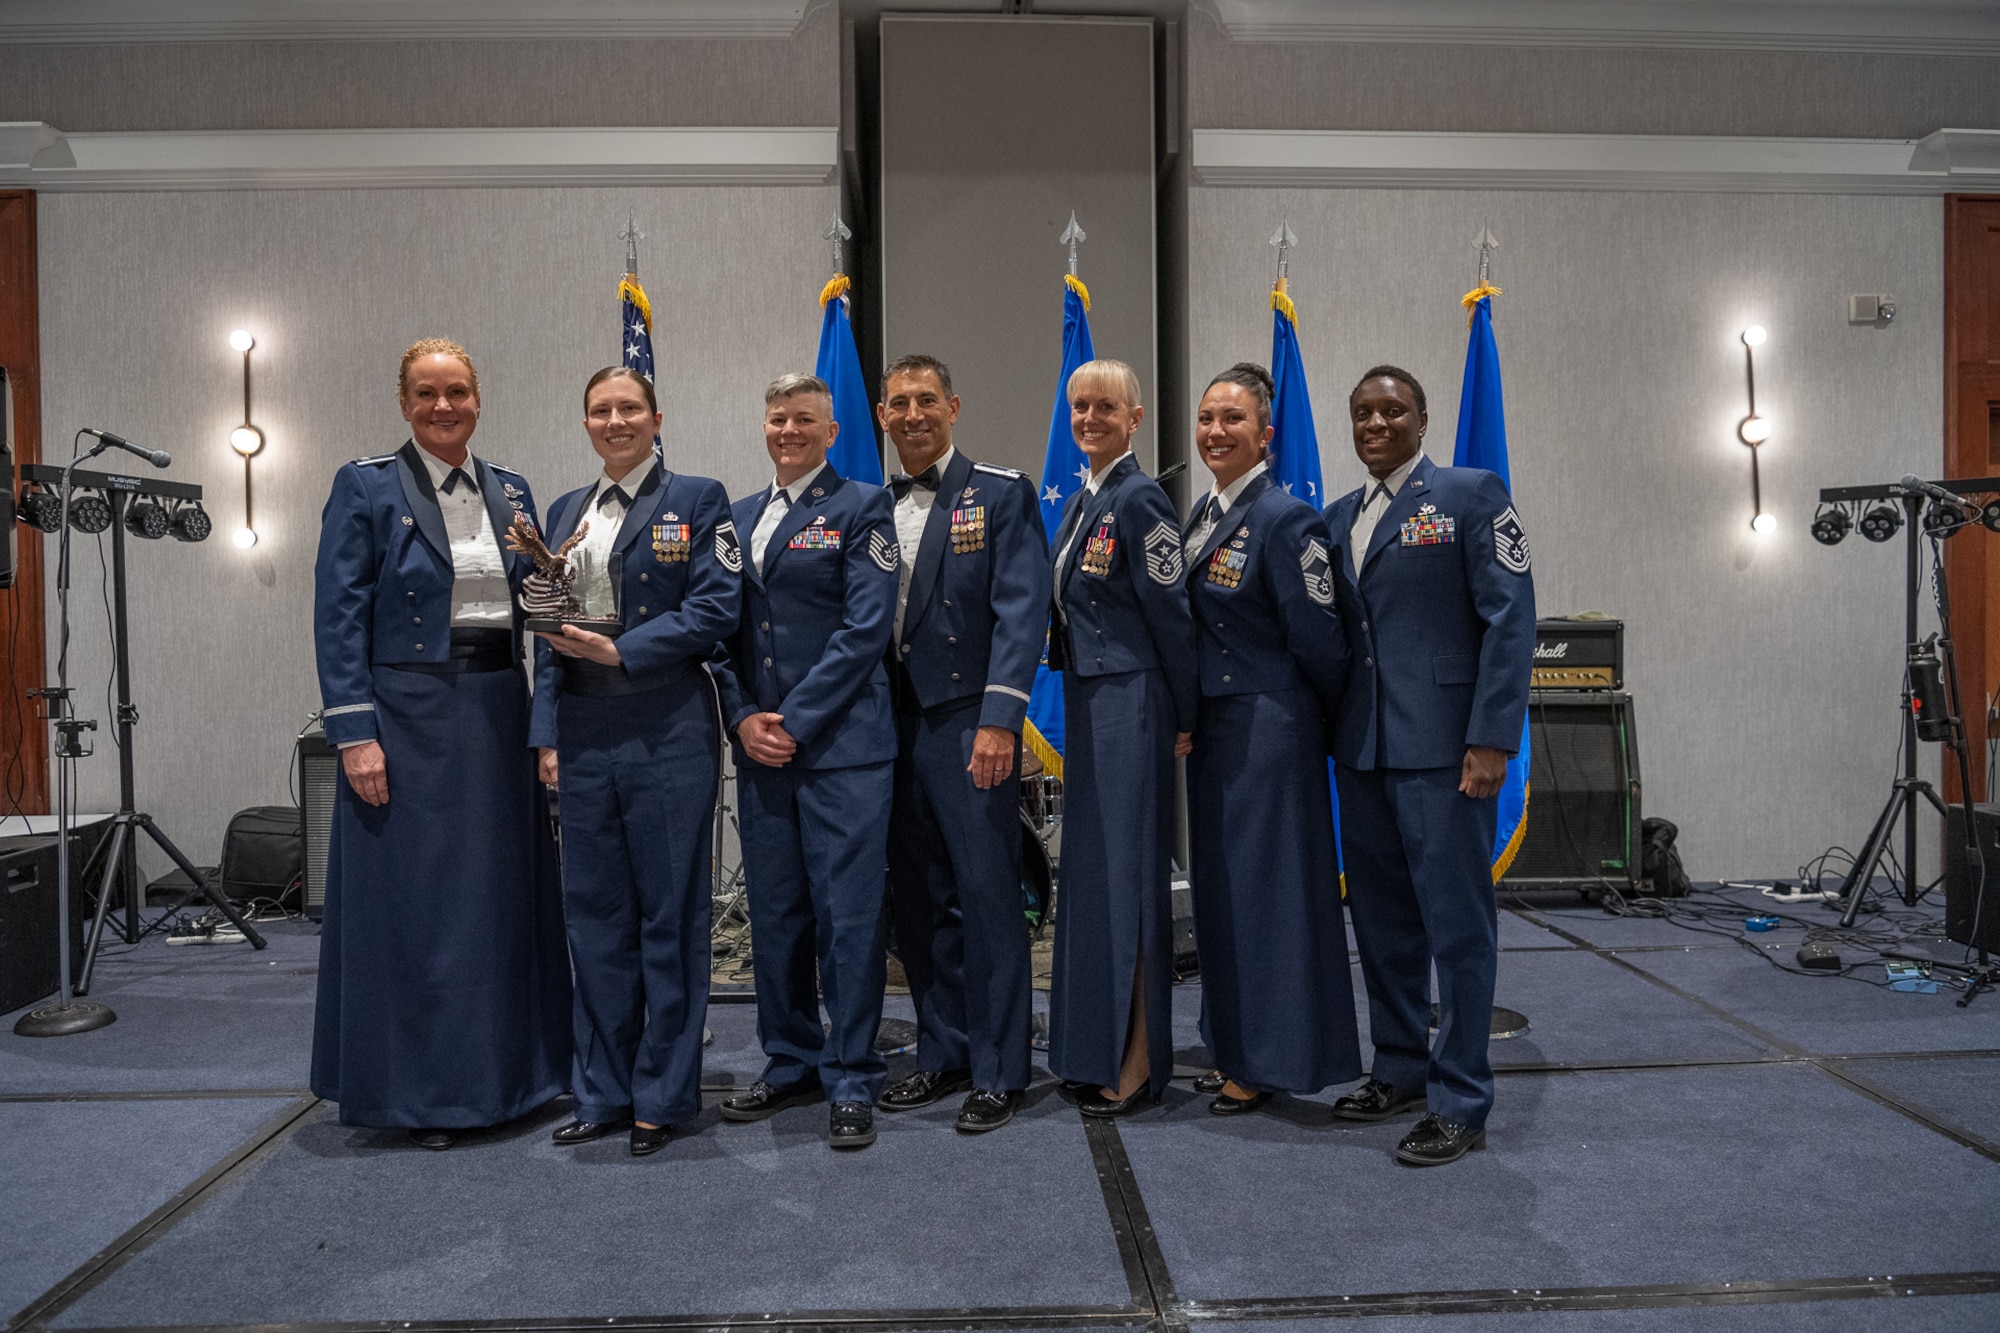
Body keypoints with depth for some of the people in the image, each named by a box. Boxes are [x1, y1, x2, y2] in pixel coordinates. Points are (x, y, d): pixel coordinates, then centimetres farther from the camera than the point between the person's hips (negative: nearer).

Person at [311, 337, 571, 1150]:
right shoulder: (366, 486, -2)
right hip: (408, 716, -4)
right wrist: (354, 733, -15)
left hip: (498, 716, 5)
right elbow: (338, 616, -8)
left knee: (503, 894, 10)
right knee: (413, 901, 2)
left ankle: (505, 1071, 24)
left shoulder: (510, 492, 11)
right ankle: (418, 1091, 15)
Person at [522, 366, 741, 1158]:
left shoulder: (696, 500, 1)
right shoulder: (564, 512, 16)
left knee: (669, 912, 2)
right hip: (584, 732, 5)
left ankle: (663, 1095, 14)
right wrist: (548, 732, 6)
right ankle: (603, 1092, 22)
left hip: (668, 729, -5)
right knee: (594, 912, 9)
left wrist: (620, 650, -15)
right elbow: (548, 631, 15)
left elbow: (716, 609, -9)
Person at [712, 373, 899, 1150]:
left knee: (847, 915, -3)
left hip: (841, 743, -5)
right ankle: (791, 1066, 25)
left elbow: (866, 628, -9)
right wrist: (742, 718, -1)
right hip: (760, 747, 6)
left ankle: (851, 1083, 8)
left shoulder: (860, 508, 0)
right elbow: (723, 627, 14)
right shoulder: (738, 518, 17)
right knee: (774, 913, 11)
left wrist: (796, 721, -12)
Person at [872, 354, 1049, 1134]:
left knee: (987, 895, -1)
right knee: (917, 899, 11)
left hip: (968, 722, -5)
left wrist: (999, 719, -18)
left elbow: (1022, 611, -9)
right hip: (892, 725, 5)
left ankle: (998, 1072, 11)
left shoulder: (1001, 493, -1)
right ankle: (943, 1055, 24)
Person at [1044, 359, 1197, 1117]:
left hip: (1130, 704, -9)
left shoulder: (1139, 499, -12)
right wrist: (1077, 696, 12)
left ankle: (1136, 1063, 7)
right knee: (1089, 867, 13)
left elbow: (1170, 613, -12)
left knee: (1125, 869, -4)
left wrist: (1184, 718, -9)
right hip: (1086, 701, 9)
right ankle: (1095, 1052, 25)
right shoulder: (1080, 504, 14)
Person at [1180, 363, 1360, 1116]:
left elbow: (1317, 640, -14)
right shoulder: (1204, 514, 10)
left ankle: (1272, 1062, 14)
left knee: (1268, 884, 0)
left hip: (1269, 729, -8)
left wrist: (1335, 725, -4)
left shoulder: (1285, 518, -15)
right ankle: (1237, 1046, 29)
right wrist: (1190, 718, 14)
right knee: (1219, 884, 15)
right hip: (1212, 724, 9)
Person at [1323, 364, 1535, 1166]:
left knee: (1457, 920, -1)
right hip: (1360, 747, 6)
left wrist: (1492, 739, -15)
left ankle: (1460, 1102, 9)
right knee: (1381, 918, 14)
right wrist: (1330, 728, 8)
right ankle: (1399, 1071, 29)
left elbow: (1510, 619, -9)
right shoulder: (1338, 518, 16)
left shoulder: (1471, 495, -2)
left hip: (1441, 745, -6)